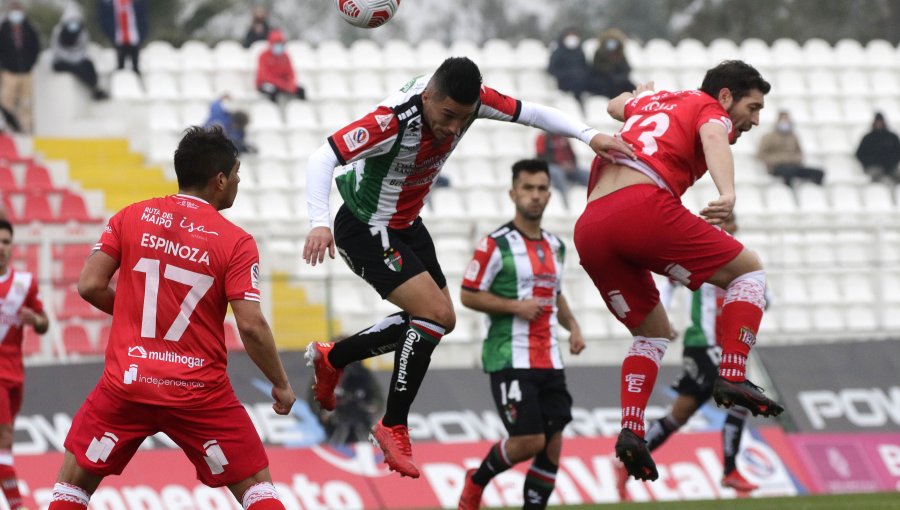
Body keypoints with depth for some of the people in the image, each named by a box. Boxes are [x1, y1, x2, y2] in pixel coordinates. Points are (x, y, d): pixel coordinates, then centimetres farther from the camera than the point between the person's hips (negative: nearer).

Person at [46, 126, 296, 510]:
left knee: (74, 479, 15)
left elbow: (90, 286, -1)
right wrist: (281, 385, 2)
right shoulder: (236, 242, -5)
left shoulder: (130, 218, 2)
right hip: (200, 392, -2)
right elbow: (251, 326, -11)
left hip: (127, 382, 2)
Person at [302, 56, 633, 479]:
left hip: (405, 225, 8)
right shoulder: (394, 119, -35)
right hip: (365, 229, -8)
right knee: (435, 312, -21)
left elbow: (529, 112, -4)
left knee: (439, 320, 14)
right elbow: (322, 159, -37)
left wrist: (588, 135, -15)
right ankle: (393, 427, -6)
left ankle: (331, 357, 32)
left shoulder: (468, 98, -17)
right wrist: (320, 222, -50)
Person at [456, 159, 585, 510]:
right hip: (510, 360, -7)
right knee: (529, 441, -13)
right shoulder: (496, 245, -7)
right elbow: (468, 295, -7)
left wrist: (572, 326, 11)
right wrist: (515, 306, -17)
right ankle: (477, 481, 15)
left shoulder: (556, 247, 15)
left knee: (552, 446, 0)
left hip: (549, 361, 7)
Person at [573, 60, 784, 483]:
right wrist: (728, 193, -32)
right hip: (643, 206, -7)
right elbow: (713, 139, -13)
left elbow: (617, 105, 56)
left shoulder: (653, 101, 32)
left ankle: (630, 430, 2)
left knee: (653, 332, 22)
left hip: (590, 228, 7)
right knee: (748, 271, 7)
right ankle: (731, 378, -9)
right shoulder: (709, 109, 11)